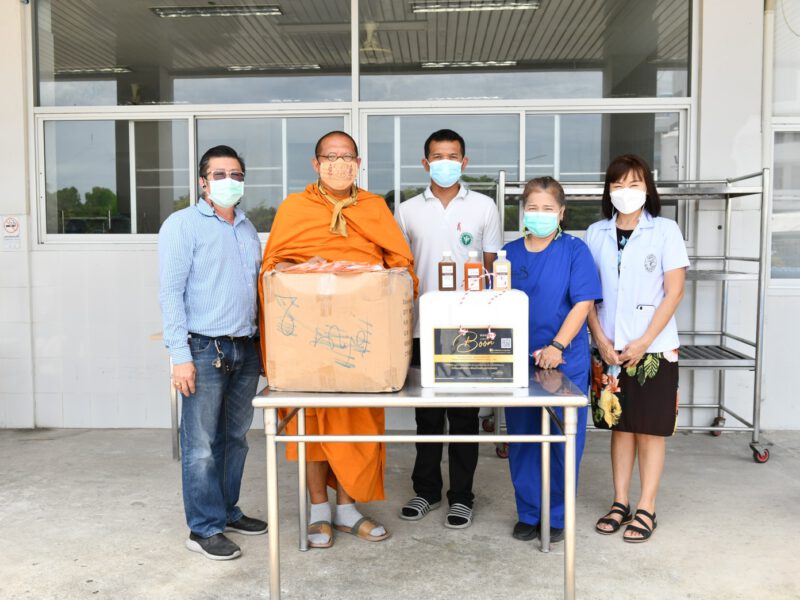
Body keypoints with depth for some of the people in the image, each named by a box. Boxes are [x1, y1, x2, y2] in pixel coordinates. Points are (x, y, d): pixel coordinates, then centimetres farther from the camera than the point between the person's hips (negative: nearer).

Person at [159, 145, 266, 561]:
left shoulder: (247, 229, 16)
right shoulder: (183, 224, -4)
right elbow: (171, 292, -10)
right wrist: (180, 355, -16)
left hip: (246, 349, 7)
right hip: (205, 349, -6)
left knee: (235, 438, 14)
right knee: (202, 444, -2)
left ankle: (226, 511, 27)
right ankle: (204, 529, 9)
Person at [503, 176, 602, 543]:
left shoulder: (574, 251, -2)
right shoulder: (510, 253, 8)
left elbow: (583, 303, -9)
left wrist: (557, 347, -18)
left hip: (565, 361, -3)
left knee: (562, 441, 4)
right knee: (521, 438, 9)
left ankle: (556, 517, 20)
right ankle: (528, 513, 24)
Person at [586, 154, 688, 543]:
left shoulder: (665, 231, -3)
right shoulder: (596, 234, 6)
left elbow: (673, 293, -6)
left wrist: (643, 342, -11)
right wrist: (601, 340, -6)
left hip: (653, 348, -3)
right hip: (609, 349, 3)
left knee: (650, 429, 4)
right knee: (619, 426, 11)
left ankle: (646, 510, 14)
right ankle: (620, 503, 22)